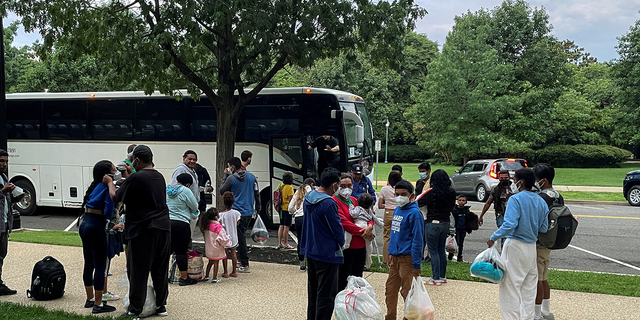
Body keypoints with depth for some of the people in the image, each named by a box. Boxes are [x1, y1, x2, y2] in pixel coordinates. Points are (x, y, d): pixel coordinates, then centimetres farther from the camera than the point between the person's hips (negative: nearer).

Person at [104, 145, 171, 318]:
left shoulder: (136, 178, -12)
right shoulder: (159, 177, 10)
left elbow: (116, 197, -2)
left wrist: (110, 182, 16)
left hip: (143, 229, -7)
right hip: (163, 227, 7)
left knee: (138, 272, 3)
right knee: (160, 270, 13)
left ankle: (135, 310, 9)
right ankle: (161, 306, 21)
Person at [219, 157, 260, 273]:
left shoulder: (232, 178, -10)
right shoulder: (251, 177, 4)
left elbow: (222, 191, 2)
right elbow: (257, 194, 9)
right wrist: (257, 209, 18)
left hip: (237, 212, -5)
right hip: (249, 212, 5)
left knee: (240, 237, 0)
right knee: (242, 235, 18)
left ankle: (245, 264, 0)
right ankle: (243, 259, 23)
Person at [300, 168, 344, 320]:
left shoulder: (309, 197, 3)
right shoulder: (328, 203, -24)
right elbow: (337, 228, -16)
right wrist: (341, 243, 4)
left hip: (310, 251, 9)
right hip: (327, 254, -9)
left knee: (313, 291, 21)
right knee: (326, 295, 0)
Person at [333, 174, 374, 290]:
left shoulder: (354, 201, 14)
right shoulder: (335, 201, -10)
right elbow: (344, 222, -19)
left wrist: (370, 226, -7)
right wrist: (363, 233, -16)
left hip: (360, 246, 8)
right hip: (345, 247, -8)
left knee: (357, 279, 16)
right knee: (343, 280, 0)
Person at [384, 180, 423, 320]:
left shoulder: (414, 213, -14)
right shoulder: (397, 210, 10)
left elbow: (417, 240, -16)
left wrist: (416, 265, -18)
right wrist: (390, 253, 15)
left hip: (407, 258, -8)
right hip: (395, 257, 8)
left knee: (407, 293, 2)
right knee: (390, 290, 16)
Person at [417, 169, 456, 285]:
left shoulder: (432, 192, -17)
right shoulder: (451, 192, 0)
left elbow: (418, 203, -12)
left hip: (433, 223, -6)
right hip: (446, 223, 6)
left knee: (433, 252, 1)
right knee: (441, 250, 16)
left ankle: (436, 278, 3)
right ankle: (443, 276, 23)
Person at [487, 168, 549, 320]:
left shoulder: (516, 199, -15)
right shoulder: (541, 202, 5)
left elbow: (510, 225, -25)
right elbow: (544, 228, 7)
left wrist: (493, 238, -15)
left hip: (515, 246, -7)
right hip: (532, 247, 7)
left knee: (511, 285, 2)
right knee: (529, 287, 16)